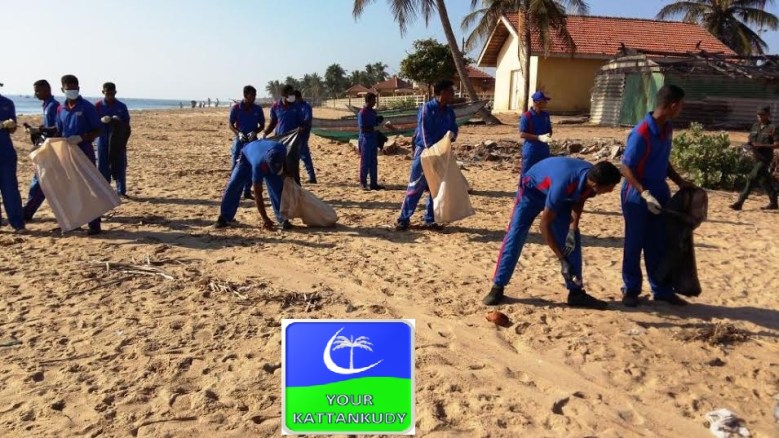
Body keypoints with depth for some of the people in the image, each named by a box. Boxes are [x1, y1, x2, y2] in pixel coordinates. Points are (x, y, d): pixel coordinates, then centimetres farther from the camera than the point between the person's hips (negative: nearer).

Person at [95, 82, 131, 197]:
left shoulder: (121, 106, 4)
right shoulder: (98, 105, 2)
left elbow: (127, 124, 6)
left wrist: (119, 121, -16)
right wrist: (101, 120, -20)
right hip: (103, 141, 0)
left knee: (119, 166, 3)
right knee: (103, 166, 1)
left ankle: (121, 191, 11)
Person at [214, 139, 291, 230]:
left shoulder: (281, 149, -40)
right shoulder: (258, 165, -45)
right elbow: (258, 194, -37)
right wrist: (265, 218, -37)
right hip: (247, 156, -3)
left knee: (277, 187, -13)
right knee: (233, 186, -14)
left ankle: (282, 219, -6)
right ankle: (224, 217, -3)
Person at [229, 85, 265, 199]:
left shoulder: (258, 109, -2)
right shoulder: (236, 107, -6)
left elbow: (262, 125, 5)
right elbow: (231, 124, -1)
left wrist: (254, 132, -14)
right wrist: (238, 133, -19)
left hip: (252, 141, 2)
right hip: (239, 140, -2)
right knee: (236, 166, -3)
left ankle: (247, 192, 13)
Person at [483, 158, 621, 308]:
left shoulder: (592, 178, -26)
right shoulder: (563, 184, -44)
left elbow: (579, 201, -2)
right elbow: (544, 225, -34)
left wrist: (573, 229, -16)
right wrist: (562, 259, -32)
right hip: (532, 189, -6)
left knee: (572, 240, -3)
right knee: (515, 236, -10)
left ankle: (576, 292, 4)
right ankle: (497, 287, 0)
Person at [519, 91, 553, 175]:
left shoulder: (546, 115, 8)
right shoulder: (526, 116, -11)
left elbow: (549, 131, 16)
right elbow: (522, 134, -14)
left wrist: (548, 135, -9)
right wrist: (539, 137, -21)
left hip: (543, 150, 6)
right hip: (530, 151, -6)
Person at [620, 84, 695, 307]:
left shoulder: (667, 129, 5)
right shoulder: (641, 133, -22)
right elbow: (626, 168, -21)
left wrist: (680, 181, 9)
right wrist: (645, 193, -27)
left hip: (659, 193, 8)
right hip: (637, 196, -8)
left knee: (659, 245, 13)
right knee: (634, 245, 5)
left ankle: (662, 290, 24)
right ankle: (631, 290, 19)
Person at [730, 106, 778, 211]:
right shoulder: (755, 126, 10)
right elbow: (750, 140, 17)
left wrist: (762, 145, -21)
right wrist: (751, 145, -5)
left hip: (765, 158, -7)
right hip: (756, 157, 7)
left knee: (753, 177, -12)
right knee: (764, 179, 14)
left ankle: (740, 202, -13)